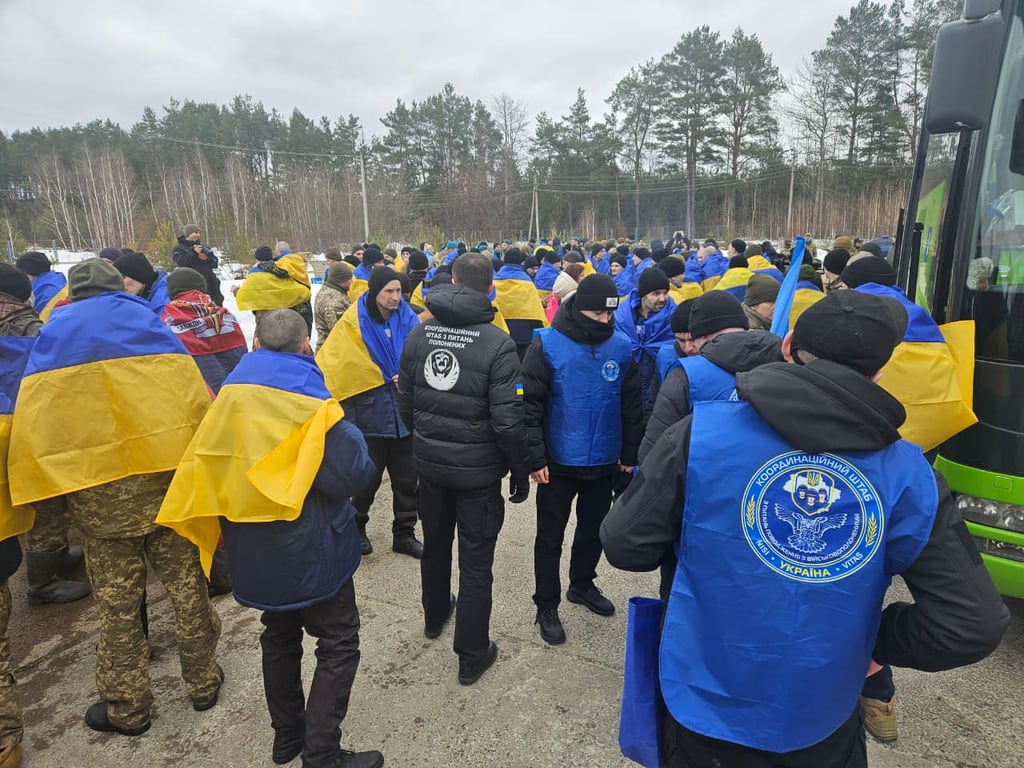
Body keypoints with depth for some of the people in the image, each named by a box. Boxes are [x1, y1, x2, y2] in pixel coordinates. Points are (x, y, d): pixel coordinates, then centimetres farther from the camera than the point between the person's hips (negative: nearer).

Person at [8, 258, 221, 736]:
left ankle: (126, 708, 27)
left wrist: (34, 489, 9)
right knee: (186, 585, 13)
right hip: (168, 480, 0)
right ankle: (203, 683, 28)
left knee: (117, 604, 12)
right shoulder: (146, 320, 4)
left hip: (96, 495, 0)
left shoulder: (52, 334, 5)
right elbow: (192, 395, -2)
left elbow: (32, 418, 1)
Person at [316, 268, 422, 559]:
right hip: (371, 413, -3)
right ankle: (356, 528, 36)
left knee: (406, 478, 12)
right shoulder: (354, 322, -10)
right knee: (369, 477, 12)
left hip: (404, 412, 3)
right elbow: (329, 362, -8)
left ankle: (404, 534, 29)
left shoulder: (408, 318, -1)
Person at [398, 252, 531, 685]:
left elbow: (405, 402, 5)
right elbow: (507, 420, -20)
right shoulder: (497, 344, -19)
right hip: (478, 469, -5)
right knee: (475, 561, 9)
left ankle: (435, 616, 49)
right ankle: (472, 655, 22)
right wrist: (521, 469, -5)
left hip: (429, 461, 5)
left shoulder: (419, 335, -4)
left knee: (435, 543, 25)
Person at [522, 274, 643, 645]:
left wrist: (630, 454, 7)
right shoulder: (547, 344, -14)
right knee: (550, 536, 10)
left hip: (604, 461, 4)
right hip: (558, 461, -3)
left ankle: (582, 584, 44)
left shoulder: (622, 347, -3)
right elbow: (531, 404, -14)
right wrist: (535, 458, -16)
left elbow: (632, 405, 4)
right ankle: (546, 605, 28)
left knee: (594, 529, 21)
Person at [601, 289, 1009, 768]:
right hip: (821, 725, 2)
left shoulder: (702, 432, -20)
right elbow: (972, 626, -9)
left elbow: (625, 546, -15)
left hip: (706, 707, -1)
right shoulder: (908, 475, -12)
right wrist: (874, 641, 6)